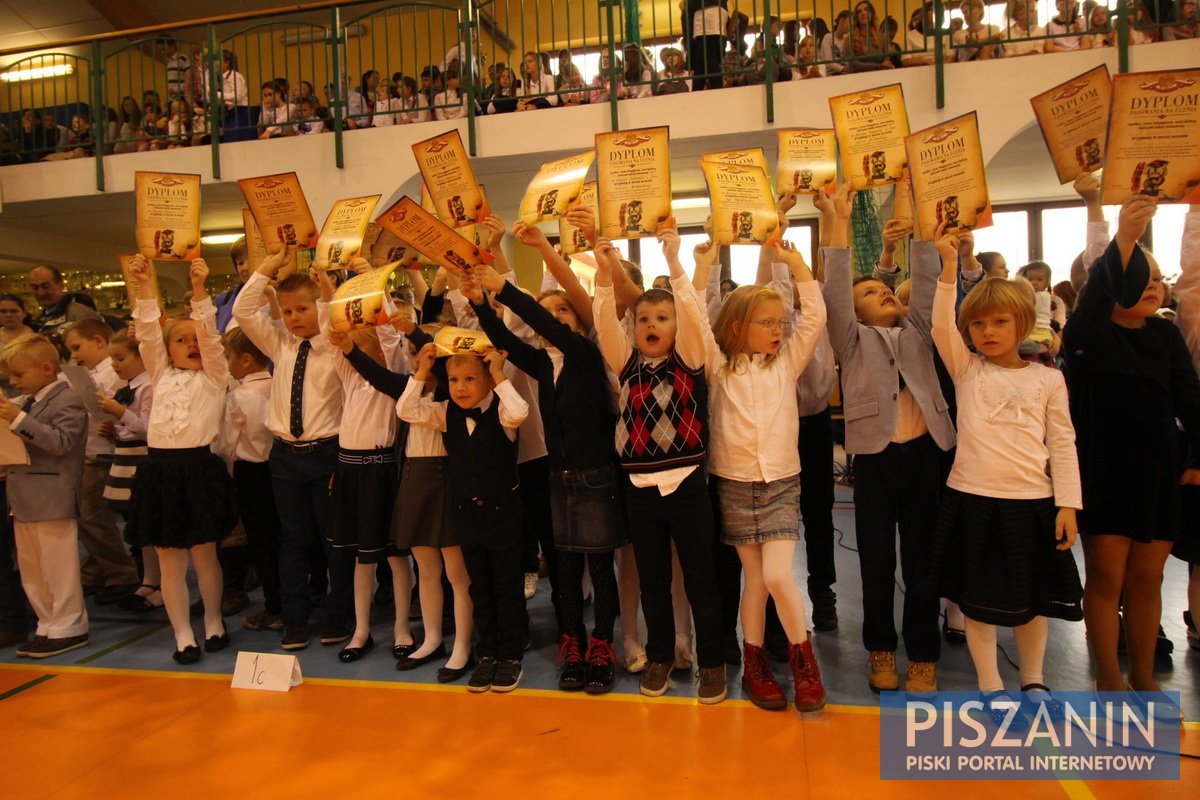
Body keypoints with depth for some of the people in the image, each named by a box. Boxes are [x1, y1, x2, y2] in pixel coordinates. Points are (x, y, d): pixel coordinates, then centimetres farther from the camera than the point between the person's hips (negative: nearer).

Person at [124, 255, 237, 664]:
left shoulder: (214, 376, 7)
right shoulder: (161, 374, 15)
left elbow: (210, 334, -5)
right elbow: (148, 333, 6)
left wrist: (199, 290, -14)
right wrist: (145, 287, -4)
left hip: (200, 467, -3)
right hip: (160, 468, 3)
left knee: (204, 554, 6)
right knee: (170, 560, 5)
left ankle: (213, 623, 25)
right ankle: (183, 636, 15)